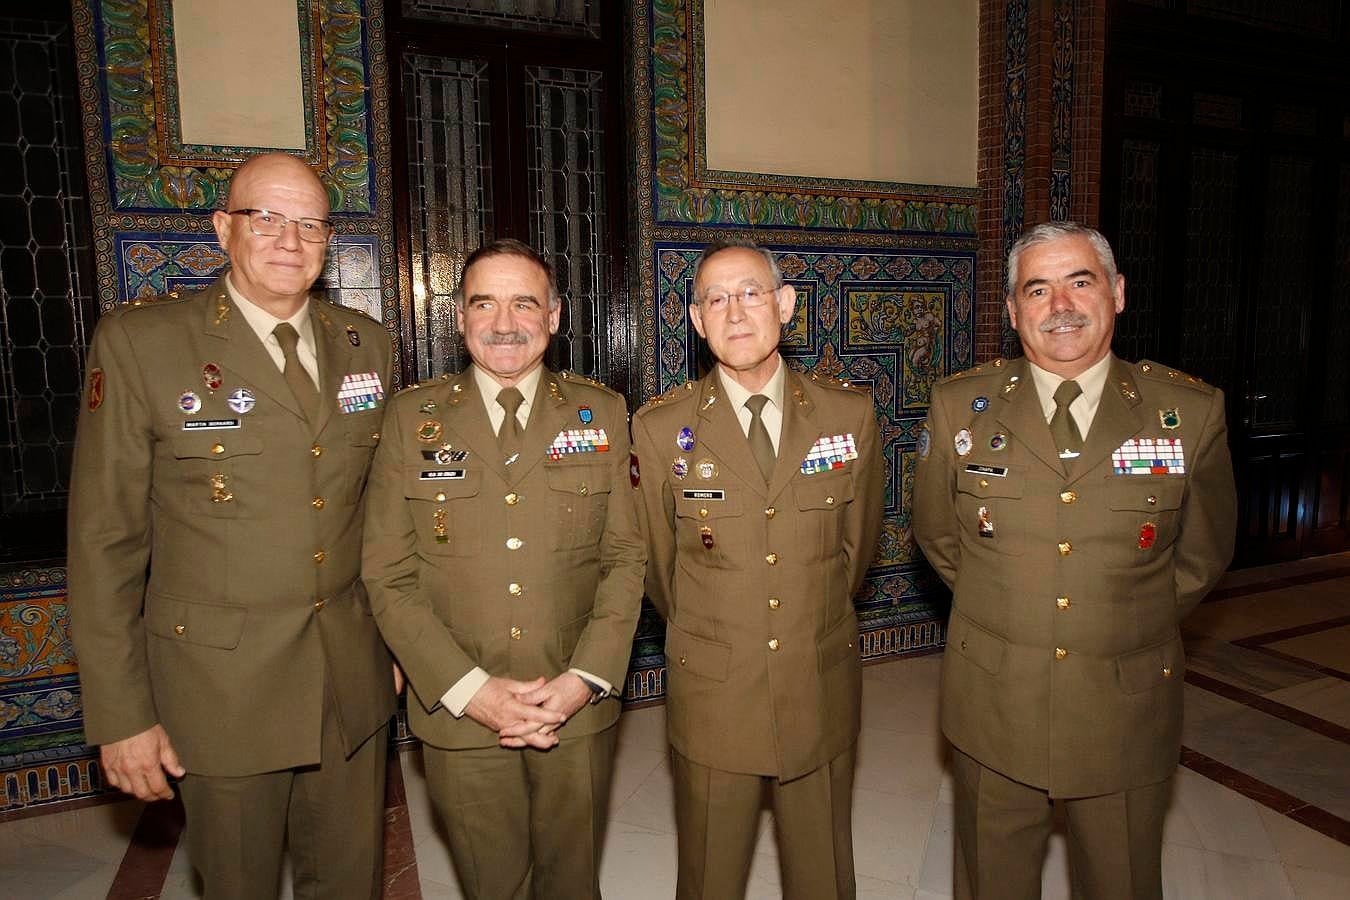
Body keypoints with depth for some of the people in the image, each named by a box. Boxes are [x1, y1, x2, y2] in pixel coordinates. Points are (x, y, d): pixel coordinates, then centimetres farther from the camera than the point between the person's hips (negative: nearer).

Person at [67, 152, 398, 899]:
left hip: (353, 680, 4)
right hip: (223, 690, -3)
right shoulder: (139, 342, -9)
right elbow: (104, 540, -8)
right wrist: (119, 715, -7)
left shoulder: (366, 344, 3)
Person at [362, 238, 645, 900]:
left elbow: (625, 558, 0)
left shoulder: (602, 413, 1)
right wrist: (470, 689, -13)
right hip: (459, 715, 0)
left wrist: (586, 678, -11)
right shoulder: (411, 418, -2)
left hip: (578, 709, 1)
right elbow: (389, 577, -4)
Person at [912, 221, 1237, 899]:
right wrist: (1000, 609, 8)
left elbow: (1201, 556, 7)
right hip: (993, 709, 1)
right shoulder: (960, 406, -5)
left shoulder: (1192, 412, -5)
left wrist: (1131, 625, 9)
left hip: (1128, 714, 0)